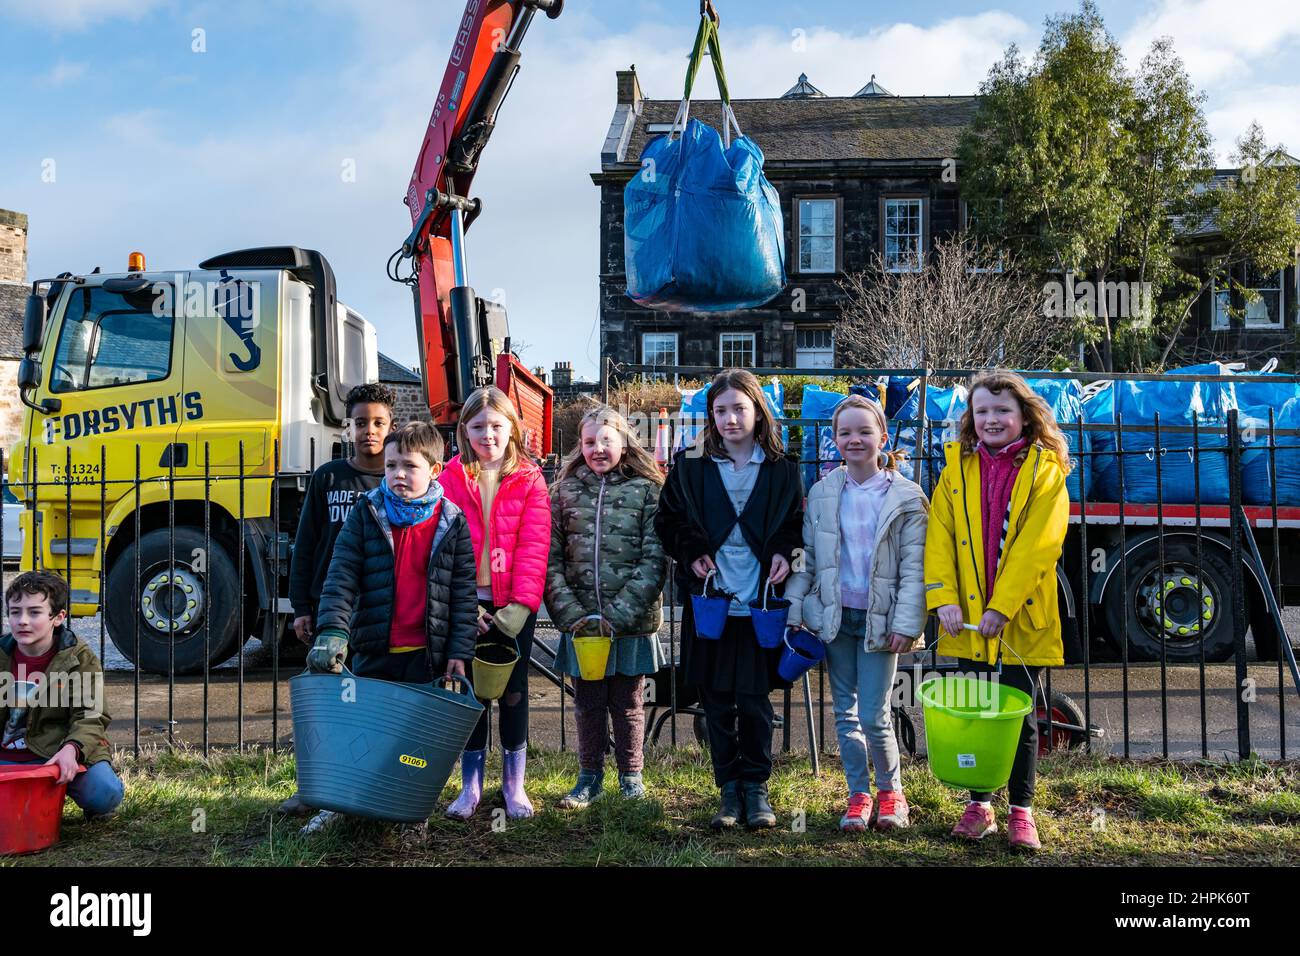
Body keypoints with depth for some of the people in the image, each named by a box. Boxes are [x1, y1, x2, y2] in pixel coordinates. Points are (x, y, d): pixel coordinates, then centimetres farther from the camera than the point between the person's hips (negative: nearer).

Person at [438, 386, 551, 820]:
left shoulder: (529, 480, -1)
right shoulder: (451, 479, 1)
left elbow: (533, 545, -7)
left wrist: (522, 601, -17)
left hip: (514, 603, -1)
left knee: (513, 689, 8)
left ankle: (514, 784, 20)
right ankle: (471, 785, 19)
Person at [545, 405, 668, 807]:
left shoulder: (646, 490, -2)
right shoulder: (565, 491, 5)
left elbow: (653, 560, -8)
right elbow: (551, 558, 2)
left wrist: (617, 615, -15)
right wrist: (571, 613, -9)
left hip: (632, 622, -2)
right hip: (581, 622, 2)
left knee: (628, 703, 11)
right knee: (588, 702, 12)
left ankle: (631, 775, 27)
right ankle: (589, 776, 27)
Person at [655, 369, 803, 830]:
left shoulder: (781, 469, 4)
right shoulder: (690, 466, 3)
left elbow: (796, 524, 12)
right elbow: (667, 521, 10)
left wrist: (783, 553, -7)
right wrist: (690, 554, -7)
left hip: (760, 602, 0)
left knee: (755, 701, 4)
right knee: (717, 702, 7)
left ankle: (756, 786, 19)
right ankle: (728, 788, 20)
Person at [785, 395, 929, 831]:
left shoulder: (905, 497, -5)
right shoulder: (822, 493, 4)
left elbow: (914, 567, -6)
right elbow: (807, 558, 7)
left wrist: (906, 623, -13)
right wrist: (794, 611, 2)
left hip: (879, 619, -3)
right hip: (835, 615, 3)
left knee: (874, 716, -4)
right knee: (845, 712, 10)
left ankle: (891, 791, 20)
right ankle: (858, 796, 23)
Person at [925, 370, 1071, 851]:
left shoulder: (1045, 471, -4)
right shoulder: (957, 466, 5)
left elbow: (1037, 546, -13)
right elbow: (940, 536, -1)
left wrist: (1002, 607, -19)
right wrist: (944, 598, -13)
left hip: (1021, 618, -3)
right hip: (968, 617, 3)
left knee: (1019, 714, 6)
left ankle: (1021, 811, 18)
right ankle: (979, 805, 24)